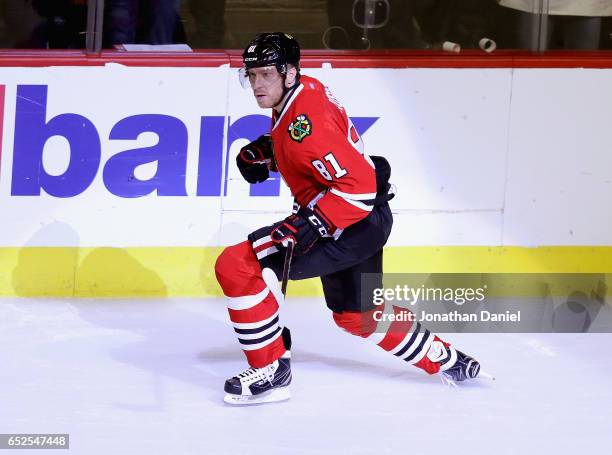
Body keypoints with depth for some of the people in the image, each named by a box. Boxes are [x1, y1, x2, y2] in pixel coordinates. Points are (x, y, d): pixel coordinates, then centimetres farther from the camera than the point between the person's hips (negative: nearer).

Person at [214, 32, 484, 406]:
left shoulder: (306, 120, -26)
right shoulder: (304, 90, 4)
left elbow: (358, 185, -30)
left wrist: (313, 223, -35)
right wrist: (266, 151, 11)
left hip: (354, 224, -11)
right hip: (365, 218, 11)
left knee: (238, 266, -18)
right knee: (356, 314, 29)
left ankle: (271, 372, -13)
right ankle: (448, 362, 41)